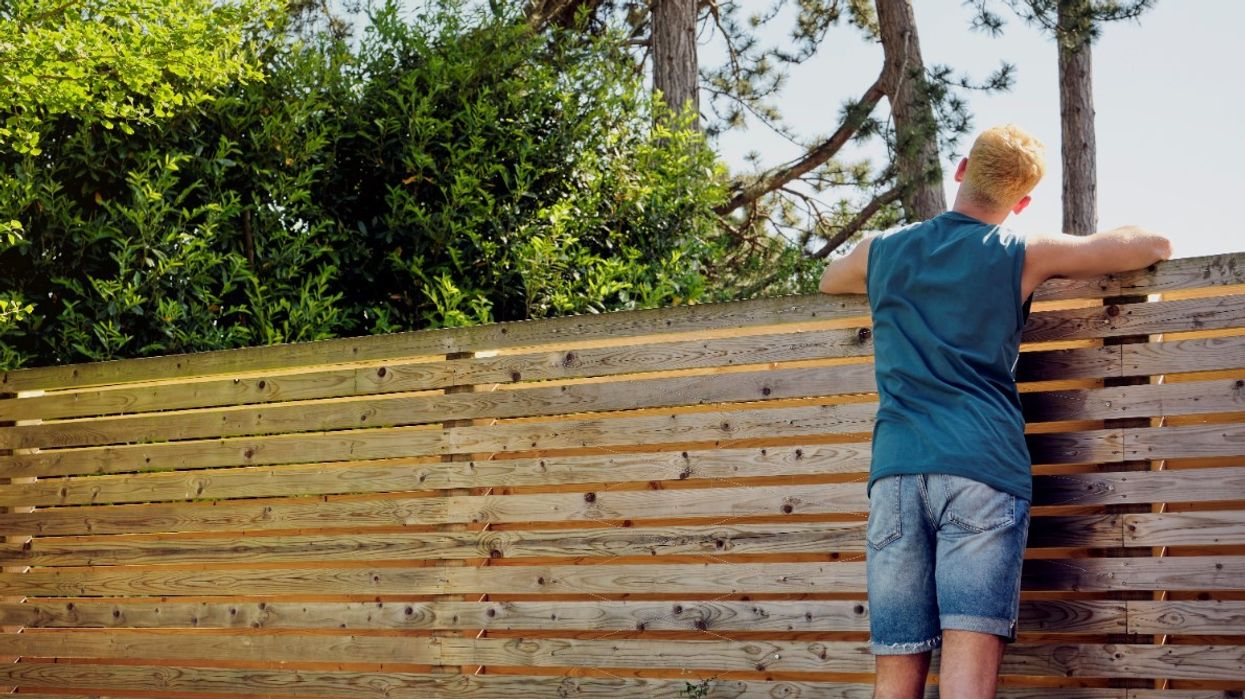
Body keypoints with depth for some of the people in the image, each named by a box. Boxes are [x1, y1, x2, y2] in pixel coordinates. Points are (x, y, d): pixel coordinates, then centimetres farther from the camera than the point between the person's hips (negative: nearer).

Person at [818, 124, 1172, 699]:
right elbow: (1153, 246, 16)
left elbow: (829, 279, 42)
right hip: (984, 466, -3)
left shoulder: (880, 252, 18)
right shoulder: (1021, 257, 8)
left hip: (896, 470, 3)